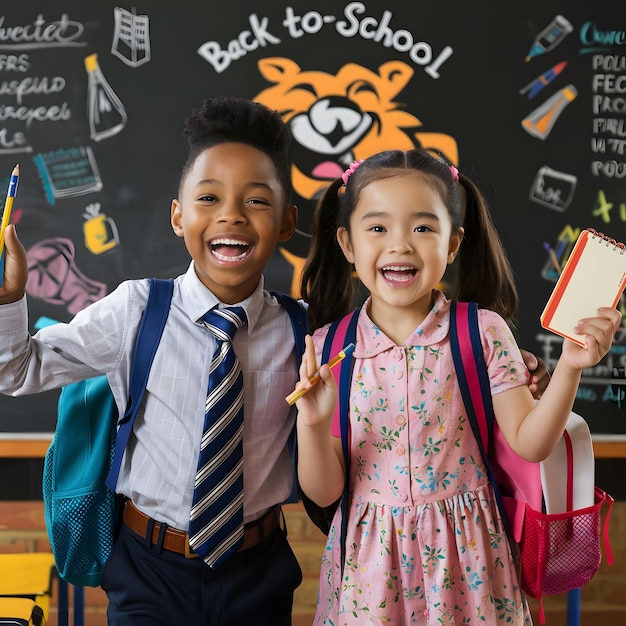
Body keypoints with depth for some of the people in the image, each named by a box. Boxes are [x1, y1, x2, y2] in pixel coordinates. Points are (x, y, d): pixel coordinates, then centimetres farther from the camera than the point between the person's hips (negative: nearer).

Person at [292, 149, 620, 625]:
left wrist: (569, 368, -19)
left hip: (462, 555, 0)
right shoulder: (327, 349, -8)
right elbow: (324, 492, -5)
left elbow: (529, 442, -6)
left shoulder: (483, 332, -8)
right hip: (371, 558, 1)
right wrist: (313, 424, -23)